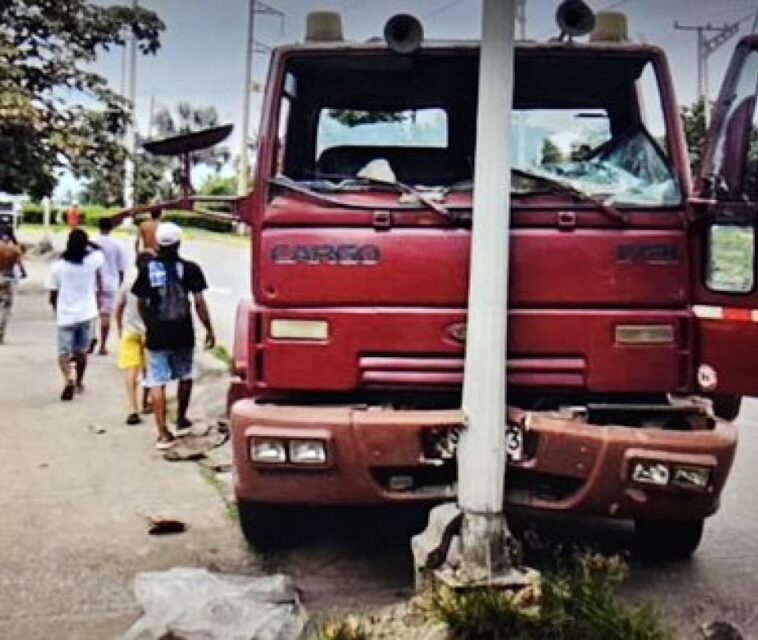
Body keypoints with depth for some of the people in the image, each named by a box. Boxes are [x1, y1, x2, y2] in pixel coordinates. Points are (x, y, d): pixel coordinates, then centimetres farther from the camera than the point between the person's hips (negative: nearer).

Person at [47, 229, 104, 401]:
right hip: (86, 314, 2)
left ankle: (68, 378, -23)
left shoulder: (57, 266, -10)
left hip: (65, 316, -2)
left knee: (63, 352, 2)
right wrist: (88, 244, 9)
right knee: (81, 351, 19)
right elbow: (99, 252, 20)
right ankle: (79, 382, 31)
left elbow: (53, 296, -2)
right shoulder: (93, 261, -8)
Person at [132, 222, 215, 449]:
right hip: (183, 334, 0)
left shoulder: (147, 269, -1)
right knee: (185, 376, 21)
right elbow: (199, 303, -9)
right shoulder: (189, 269, -7)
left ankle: (163, 433, -2)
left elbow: (141, 304, 5)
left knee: (157, 382, 3)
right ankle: (181, 421, 32)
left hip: (157, 335, 0)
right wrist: (209, 330, 1)